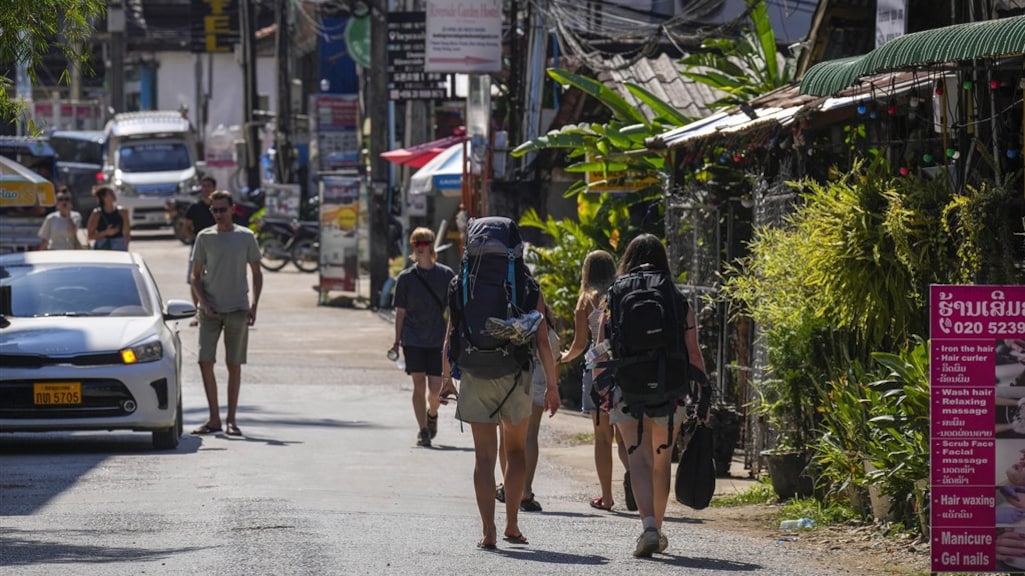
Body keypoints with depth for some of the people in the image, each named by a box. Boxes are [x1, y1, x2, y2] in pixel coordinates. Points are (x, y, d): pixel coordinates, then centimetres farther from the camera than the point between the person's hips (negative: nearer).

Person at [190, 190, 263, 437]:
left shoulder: (246, 237, 2)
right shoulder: (204, 237, 4)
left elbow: (257, 274, 7)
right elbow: (196, 276, 7)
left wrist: (254, 306, -4)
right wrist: (204, 304, -7)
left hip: (237, 310, -1)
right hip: (210, 310, 1)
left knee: (234, 365, 2)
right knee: (205, 362, -6)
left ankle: (231, 420, 8)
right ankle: (214, 419, 2)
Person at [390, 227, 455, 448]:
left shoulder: (446, 275, 1)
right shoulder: (406, 277, 2)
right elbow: (400, 311, 7)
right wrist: (397, 341, 4)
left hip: (438, 340, 0)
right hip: (413, 340, 0)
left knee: (435, 388, -3)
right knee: (419, 384, -5)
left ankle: (432, 414, 29)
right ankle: (422, 430, 3)